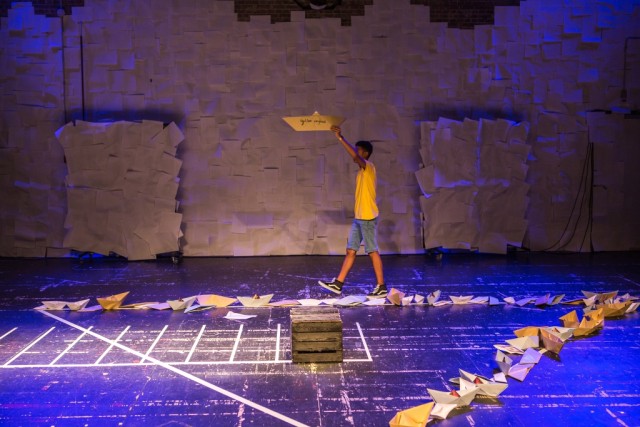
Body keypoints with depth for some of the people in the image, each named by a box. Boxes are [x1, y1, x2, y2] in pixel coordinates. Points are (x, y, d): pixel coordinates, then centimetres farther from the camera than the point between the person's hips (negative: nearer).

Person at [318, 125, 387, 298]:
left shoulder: (369, 167, -11)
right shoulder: (361, 171, 17)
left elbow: (355, 156, -30)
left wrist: (341, 138, -28)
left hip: (368, 218, -9)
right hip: (359, 218, 9)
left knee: (372, 251, -5)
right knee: (350, 250, 10)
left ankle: (381, 287, 1)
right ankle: (338, 284, 13)